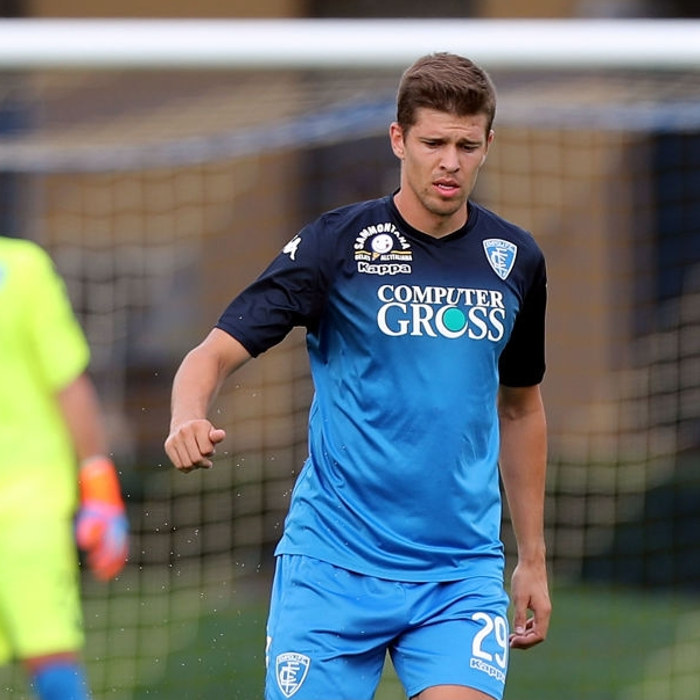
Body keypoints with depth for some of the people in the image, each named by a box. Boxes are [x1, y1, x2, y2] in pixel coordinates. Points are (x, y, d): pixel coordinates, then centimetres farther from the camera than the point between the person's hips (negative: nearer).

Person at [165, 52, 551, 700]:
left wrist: (532, 558, 21)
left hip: (462, 570, 2)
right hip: (331, 563, -2)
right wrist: (189, 415, -32)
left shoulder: (514, 259, 7)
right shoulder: (335, 244, -5)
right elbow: (216, 352, -9)